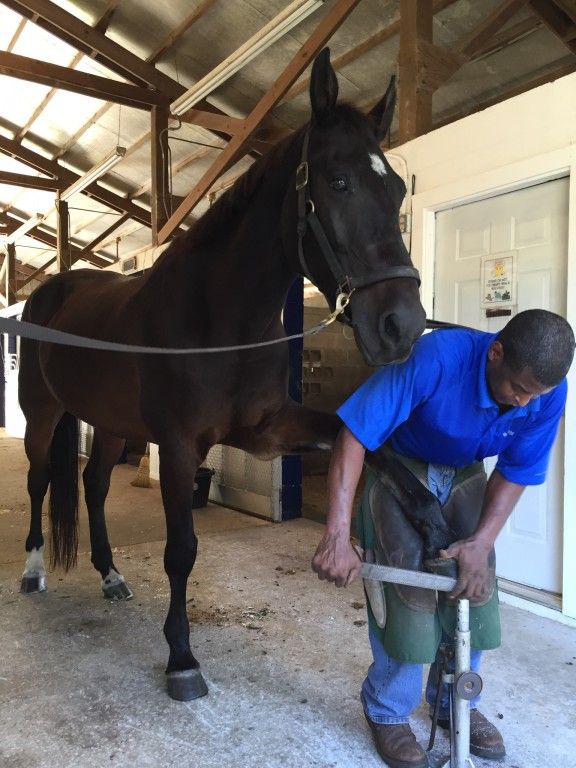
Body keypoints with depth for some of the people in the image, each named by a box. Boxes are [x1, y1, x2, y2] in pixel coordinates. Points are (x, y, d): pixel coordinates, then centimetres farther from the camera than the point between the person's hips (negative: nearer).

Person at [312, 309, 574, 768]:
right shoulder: (437, 357, -37)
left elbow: (517, 472, -9)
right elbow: (354, 436, -37)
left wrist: (481, 542, -21)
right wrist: (337, 536, -40)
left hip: (463, 477, 5)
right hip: (400, 468, -4)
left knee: (474, 590, 5)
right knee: (405, 594, -8)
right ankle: (389, 713, 17)